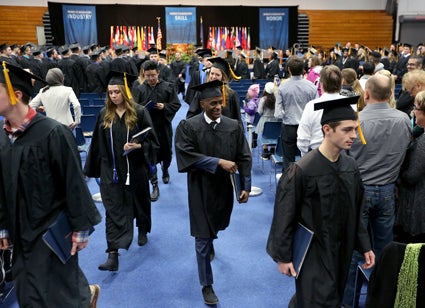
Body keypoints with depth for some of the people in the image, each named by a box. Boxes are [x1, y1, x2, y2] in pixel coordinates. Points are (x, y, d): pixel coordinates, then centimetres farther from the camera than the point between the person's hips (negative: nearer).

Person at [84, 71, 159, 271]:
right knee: (113, 210, -2)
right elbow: (97, 144, 9)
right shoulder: (104, 114, 2)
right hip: (111, 171, 2)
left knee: (139, 202, 18)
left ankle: (142, 231, 48)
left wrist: (137, 146, -24)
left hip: (135, 169, -1)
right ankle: (113, 255, -2)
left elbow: (152, 140, -5)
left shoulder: (139, 112, -8)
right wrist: (91, 169, 10)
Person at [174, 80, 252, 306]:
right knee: (203, 238, 1)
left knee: (217, 227, 25)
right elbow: (187, 155, -21)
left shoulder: (234, 126, -4)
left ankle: (210, 243, 62)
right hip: (201, 190, -3)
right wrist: (219, 163, -25)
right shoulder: (188, 126, -12)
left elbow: (244, 158, -3)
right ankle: (206, 285, 16)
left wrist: (246, 186, -8)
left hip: (225, 188, 4)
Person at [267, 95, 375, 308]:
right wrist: (283, 256, -11)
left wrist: (364, 245, 7)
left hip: (342, 251, 7)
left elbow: (355, 213, 7)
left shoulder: (350, 166, -3)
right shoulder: (302, 170, -22)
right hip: (313, 252, -6)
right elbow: (284, 217, -15)